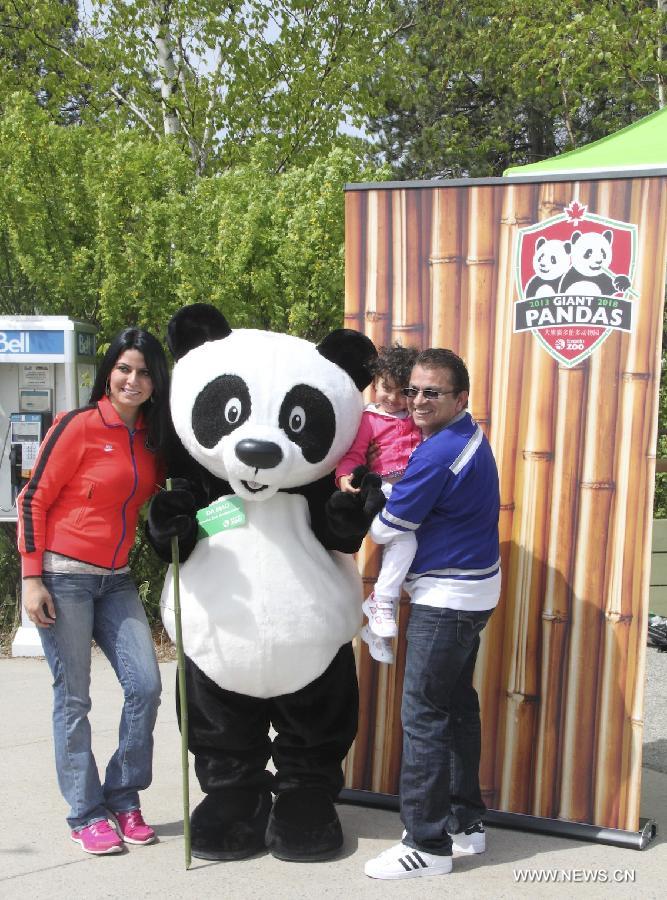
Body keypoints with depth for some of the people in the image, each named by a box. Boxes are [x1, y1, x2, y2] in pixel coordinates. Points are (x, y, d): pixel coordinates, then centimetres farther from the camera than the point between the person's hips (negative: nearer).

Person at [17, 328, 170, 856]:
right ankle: (86, 814, 14)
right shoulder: (78, 426, -10)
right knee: (74, 699, 1)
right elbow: (33, 500, -9)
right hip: (64, 576, -6)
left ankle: (123, 800, 16)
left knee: (146, 686, -1)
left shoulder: (152, 437, 7)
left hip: (116, 581, 6)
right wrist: (31, 578, -12)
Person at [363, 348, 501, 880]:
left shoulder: (439, 454, -23)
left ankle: (428, 845, 1)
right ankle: (466, 822, 27)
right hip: (472, 593, 10)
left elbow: (386, 530, -15)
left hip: (446, 599, -10)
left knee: (425, 714, -5)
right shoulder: (471, 437, 9)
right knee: (457, 704, 17)